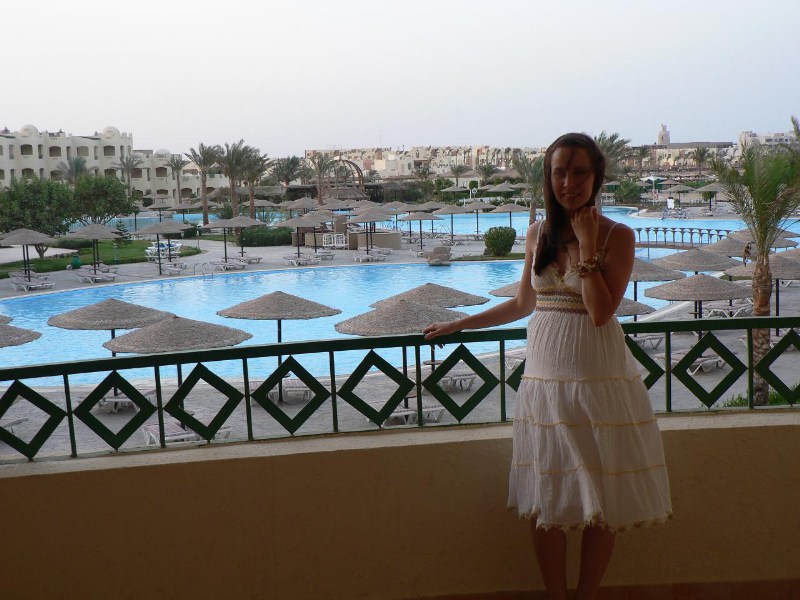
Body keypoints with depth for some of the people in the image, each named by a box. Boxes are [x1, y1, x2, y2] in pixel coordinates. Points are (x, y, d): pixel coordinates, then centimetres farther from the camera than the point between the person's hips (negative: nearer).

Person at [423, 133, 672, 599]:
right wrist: (457, 325, 22)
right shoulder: (538, 234, 8)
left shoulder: (618, 236, -4)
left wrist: (587, 245, -14)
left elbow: (601, 312, -15)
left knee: (603, 501, 5)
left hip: (598, 374, -3)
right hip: (546, 372, 3)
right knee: (547, 501, 5)